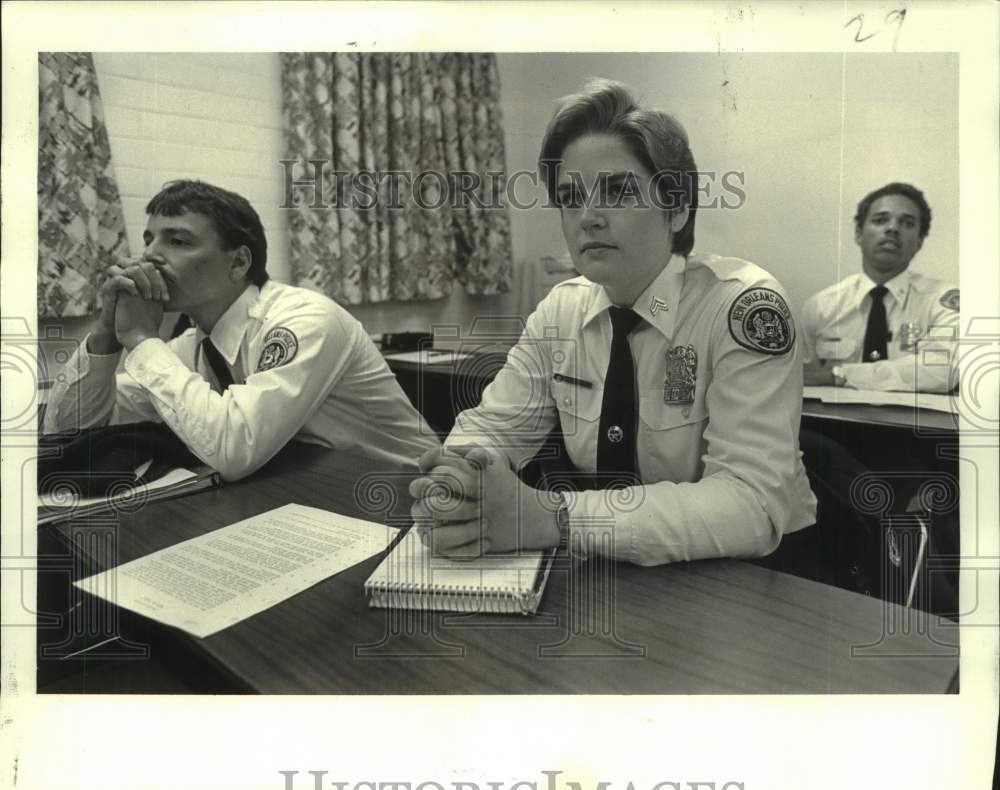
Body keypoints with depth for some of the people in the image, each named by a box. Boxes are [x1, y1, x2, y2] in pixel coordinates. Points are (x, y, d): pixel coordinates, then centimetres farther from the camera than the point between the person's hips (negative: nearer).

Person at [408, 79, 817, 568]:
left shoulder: (742, 306, -17)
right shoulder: (561, 309, 0)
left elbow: (753, 501, -25)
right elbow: (491, 428, 0)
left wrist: (551, 518, -34)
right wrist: (450, 495, -22)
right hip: (619, 571, 4)